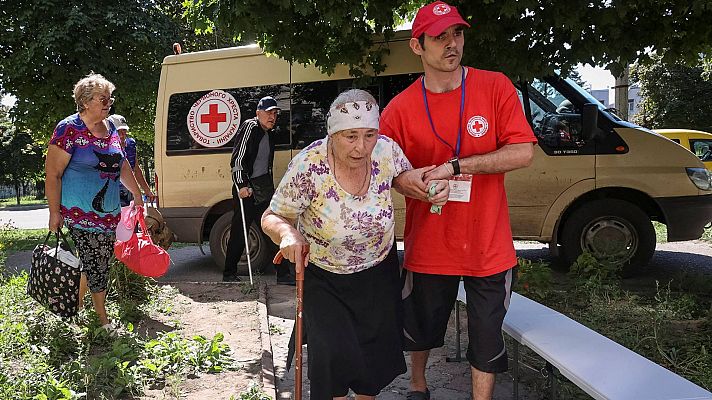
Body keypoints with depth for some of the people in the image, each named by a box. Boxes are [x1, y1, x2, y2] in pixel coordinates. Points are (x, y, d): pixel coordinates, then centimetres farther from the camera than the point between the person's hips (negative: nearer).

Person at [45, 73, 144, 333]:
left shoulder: (110, 128, 12)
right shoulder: (69, 129, -10)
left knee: (100, 262, 10)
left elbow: (122, 166, 23)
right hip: (79, 213, -7)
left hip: (109, 213, 7)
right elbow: (52, 173, -11)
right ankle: (102, 317, 7)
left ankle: (77, 308, 26)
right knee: (94, 263, -6)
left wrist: (137, 195, 22)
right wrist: (55, 213, -13)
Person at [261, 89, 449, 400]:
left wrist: (434, 188, -20)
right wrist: (287, 233, -40)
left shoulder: (386, 150, -20)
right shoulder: (308, 167, -29)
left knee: (377, 353, 14)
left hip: (378, 272, 3)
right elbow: (272, 217, -16)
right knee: (333, 356, -15)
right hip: (323, 278, -3)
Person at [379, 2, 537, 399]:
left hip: (488, 246, 0)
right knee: (422, 329, 21)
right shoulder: (400, 108, -6)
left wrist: (454, 166, -21)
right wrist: (404, 182, -21)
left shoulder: (495, 88, -6)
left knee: (487, 339, 10)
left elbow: (523, 153, -13)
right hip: (428, 246, 1)